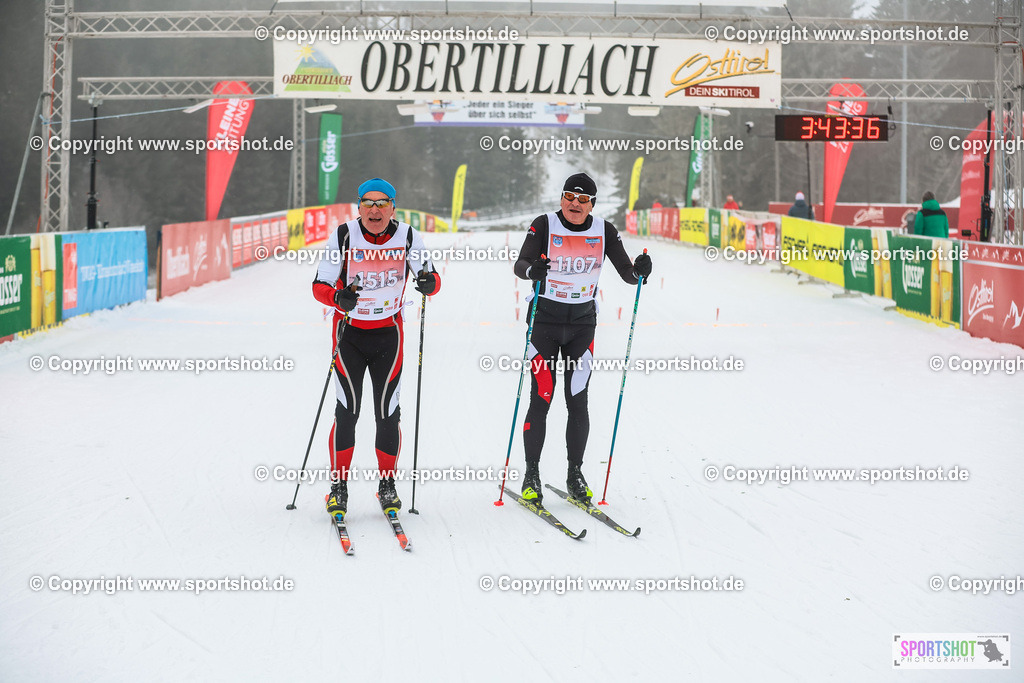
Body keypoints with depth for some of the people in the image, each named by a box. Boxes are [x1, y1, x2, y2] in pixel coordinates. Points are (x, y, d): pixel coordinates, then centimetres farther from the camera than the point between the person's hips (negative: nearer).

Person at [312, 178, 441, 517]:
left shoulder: (407, 236, -8)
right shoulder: (343, 236, -13)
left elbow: (432, 280, -4)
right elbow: (319, 285, -11)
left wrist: (428, 282, -28)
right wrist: (339, 298, -32)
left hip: (388, 333, 1)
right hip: (349, 330, -1)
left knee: (387, 412, 3)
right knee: (347, 410, -8)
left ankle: (387, 485, 17)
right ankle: (338, 487, 3)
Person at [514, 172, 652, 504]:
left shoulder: (604, 231, -1)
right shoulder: (544, 225, -8)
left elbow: (627, 273, -4)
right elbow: (520, 264, -20)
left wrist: (639, 271, -26)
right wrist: (532, 270, -42)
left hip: (582, 322, 2)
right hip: (544, 318, -2)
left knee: (577, 402, 0)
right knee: (541, 399, -5)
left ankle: (575, 474, 12)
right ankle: (531, 476, 5)